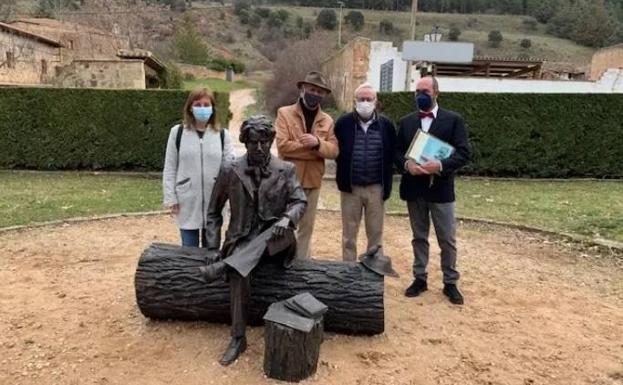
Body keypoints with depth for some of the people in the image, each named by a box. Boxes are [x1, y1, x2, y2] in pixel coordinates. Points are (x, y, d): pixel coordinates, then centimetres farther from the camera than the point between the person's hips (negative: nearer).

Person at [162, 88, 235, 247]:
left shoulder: (222, 134, 1)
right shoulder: (177, 132, 1)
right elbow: (169, 169, 3)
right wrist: (170, 198, -2)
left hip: (214, 203, 1)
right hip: (187, 203, 0)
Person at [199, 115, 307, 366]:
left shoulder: (285, 170, 1)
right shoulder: (230, 171, 1)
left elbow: (299, 202, -6)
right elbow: (213, 212, 5)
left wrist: (287, 218, -30)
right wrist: (213, 248, -4)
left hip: (274, 241, 1)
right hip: (242, 239, 0)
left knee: (282, 232, -36)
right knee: (238, 274, -32)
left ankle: (223, 266, -41)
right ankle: (238, 338, -22)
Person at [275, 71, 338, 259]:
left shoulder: (327, 120, 7)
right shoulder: (285, 113, -4)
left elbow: (334, 150, -3)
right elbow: (282, 145, -16)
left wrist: (317, 143, -22)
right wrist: (312, 148, -14)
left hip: (313, 181, 4)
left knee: (307, 227, 15)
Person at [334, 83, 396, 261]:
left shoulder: (386, 125, 2)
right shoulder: (343, 123, -1)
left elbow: (392, 156, 6)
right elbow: (335, 151, 6)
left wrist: (387, 183, 1)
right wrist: (343, 175, 1)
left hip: (377, 188, 1)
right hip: (350, 187, 0)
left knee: (376, 234, 10)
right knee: (349, 235, 10)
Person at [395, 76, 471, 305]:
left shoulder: (453, 120, -1)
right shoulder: (406, 122, 9)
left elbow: (463, 153, -8)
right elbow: (397, 152, 6)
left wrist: (441, 165, -23)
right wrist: (407, 164, -15)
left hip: (441, 189, -2)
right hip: (414, 189, 3)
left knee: (447, 240, 5)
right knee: (419, 237, 13)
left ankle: (450, 283, 19)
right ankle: (420, 278, 25)